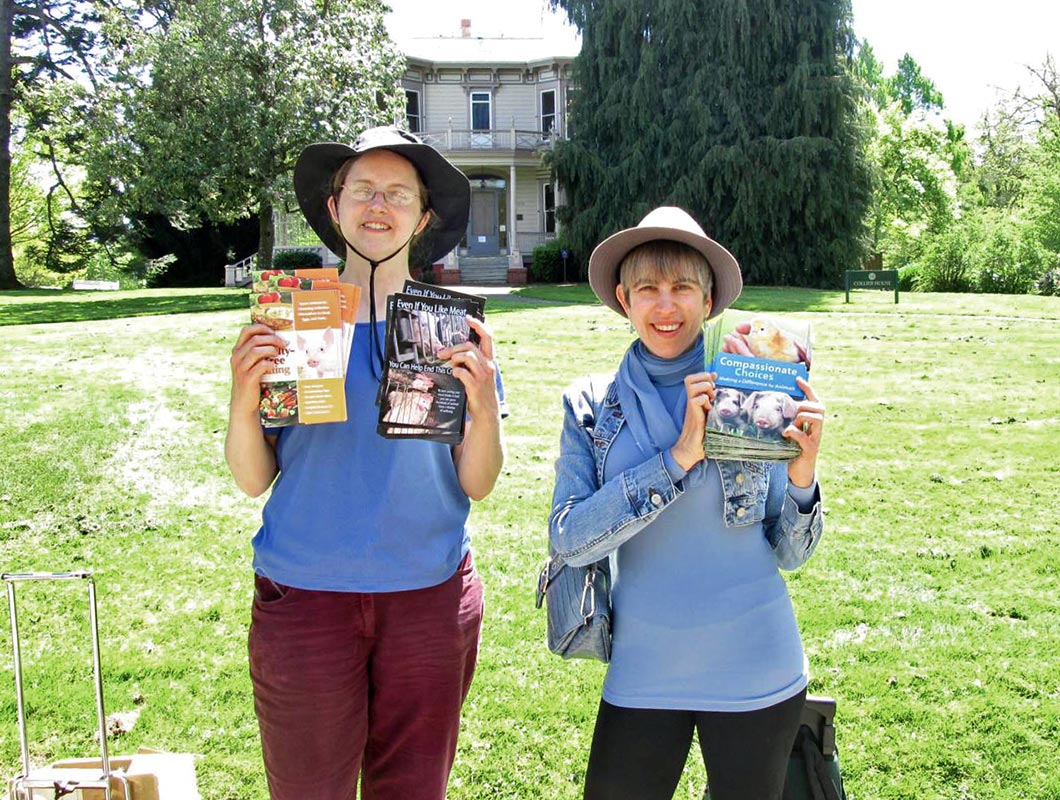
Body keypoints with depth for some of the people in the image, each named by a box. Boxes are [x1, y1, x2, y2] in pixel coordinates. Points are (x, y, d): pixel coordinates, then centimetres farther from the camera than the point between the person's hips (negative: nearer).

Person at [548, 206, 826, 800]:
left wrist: (803, 474, -18)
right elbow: (569, 539, -14)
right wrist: (679, 457, -21)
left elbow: (790, 553, 1)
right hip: (642, 675, 1)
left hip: (755, 675, 0)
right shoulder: (591, 406, -2)